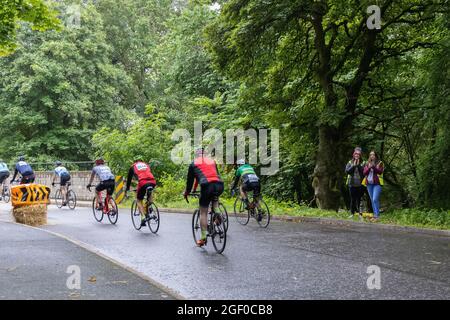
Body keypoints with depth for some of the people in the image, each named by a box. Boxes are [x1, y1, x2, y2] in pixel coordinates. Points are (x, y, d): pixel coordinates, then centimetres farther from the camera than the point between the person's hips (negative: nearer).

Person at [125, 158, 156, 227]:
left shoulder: (133, 167, 26)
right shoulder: (147, 165, 33)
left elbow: (129, 178, 31)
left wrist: (127, 189, 43)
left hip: (142, 183, -3)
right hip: (153, 182, 3)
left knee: (139, 200, 14)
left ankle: (143, 217, -2)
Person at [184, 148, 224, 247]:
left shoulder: (194, 163, 20)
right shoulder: (212, 161, 28)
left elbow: (190, 180, 24)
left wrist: (187, 192, 38)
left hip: (207, 186, -3)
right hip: (219, 185, 3)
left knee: (203, 213, 7)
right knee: (215, 198, 38)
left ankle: (203, 238, 4)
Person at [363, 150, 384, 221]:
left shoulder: (379, 163, 3)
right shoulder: (367, 164, 14)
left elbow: (380, 171, -10)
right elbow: (364, 173, 6)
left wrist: (373, 167, -20)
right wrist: (369, 168, -10)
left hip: (377, 183, -5)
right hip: (369, 183, 5)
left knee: (375, 199, -16)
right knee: (372, 200, 8)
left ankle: (377, 215, -16)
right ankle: (375, 215, 14)